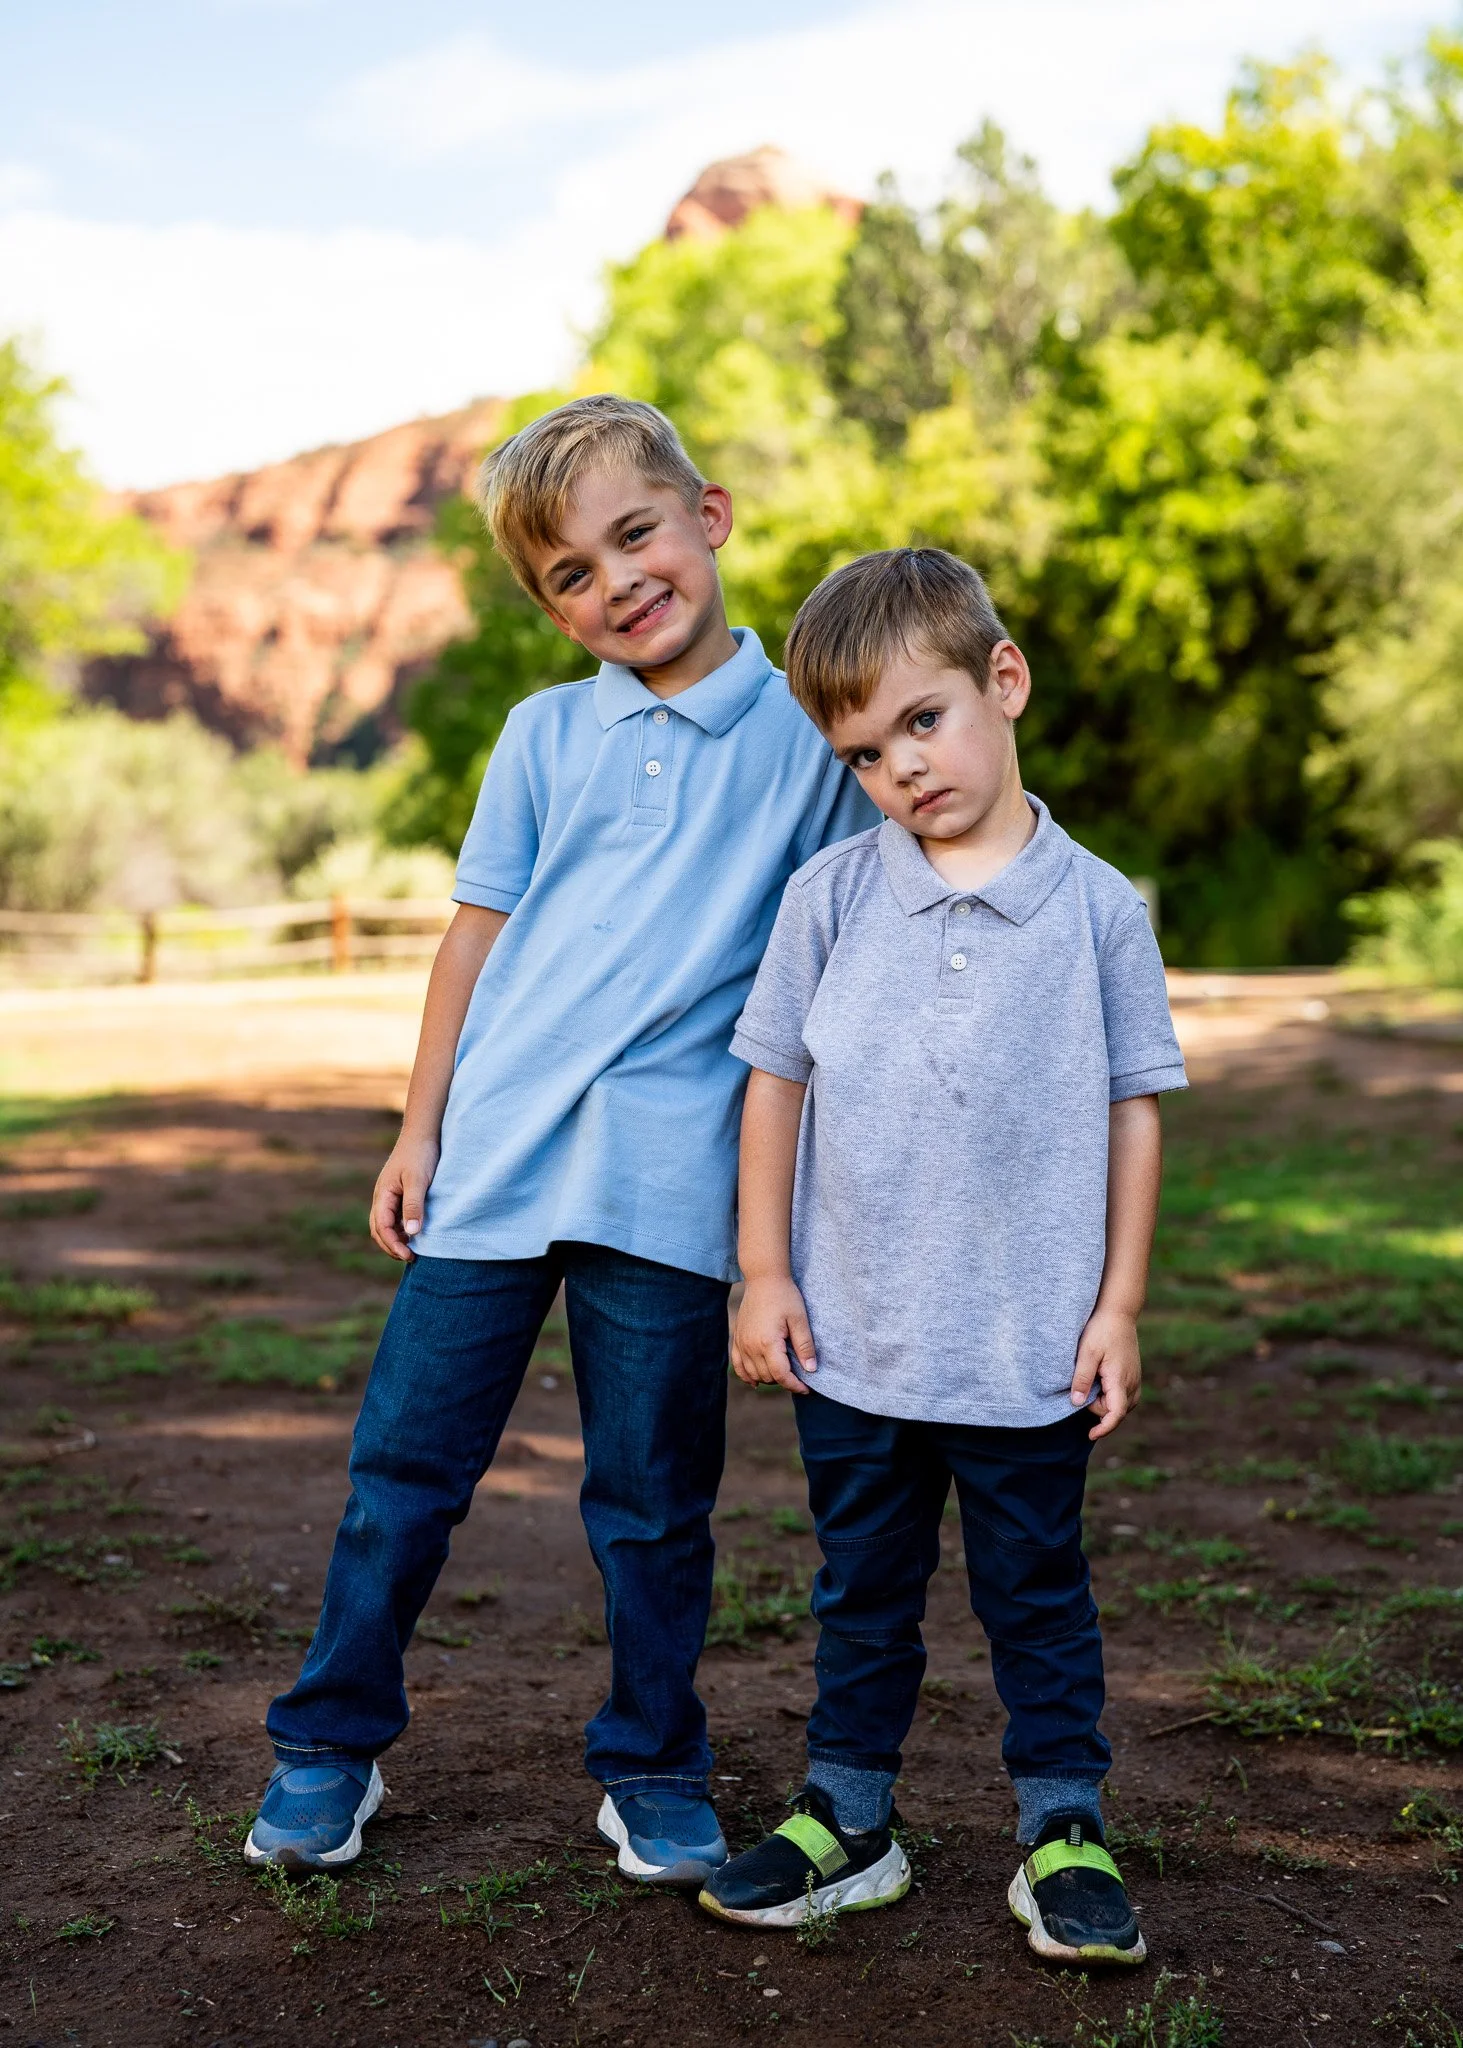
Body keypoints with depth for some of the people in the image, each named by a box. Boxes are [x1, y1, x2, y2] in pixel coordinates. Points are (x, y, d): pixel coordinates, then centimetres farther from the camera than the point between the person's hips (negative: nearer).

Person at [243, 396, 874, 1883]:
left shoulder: (806, 732, 3)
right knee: (404, 1463, 8)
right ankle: (330, 1747, 25)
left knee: (653, 1502, 9)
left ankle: (652, 1772, 28)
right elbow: (478, 932, 10)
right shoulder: (545, 735, 8)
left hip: (670, 1183, -2)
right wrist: (418, 1130, 8)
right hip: (490, 1159, 2)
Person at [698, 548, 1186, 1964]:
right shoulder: (830, 895, -3)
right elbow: (775, 1083, 3)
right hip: (853, 1337, 1)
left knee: (1037, 1591, 13)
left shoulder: (1097, 907, -4)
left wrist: (1118, 1304, 0)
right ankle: (848, 1819, 30)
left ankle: (1061, 1830, 27)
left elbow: (1132, 1107, 1)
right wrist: (765, 1273, 0)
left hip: (1032, 1350, -1)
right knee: (863, 1592, 15)